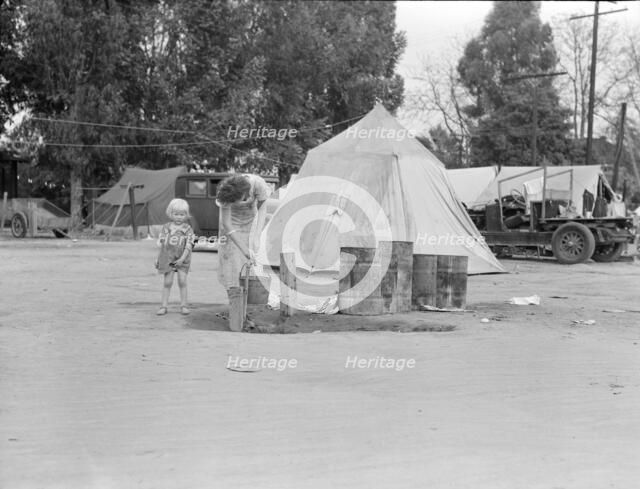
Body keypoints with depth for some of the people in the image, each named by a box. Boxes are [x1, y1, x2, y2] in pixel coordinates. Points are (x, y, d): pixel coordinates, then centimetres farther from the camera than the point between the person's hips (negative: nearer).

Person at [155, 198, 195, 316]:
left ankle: (184, 305, 9)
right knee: (167, 282, 1)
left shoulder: (188, 229, -3)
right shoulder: (166, 227, 3)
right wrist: (158, 258, 5)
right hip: (168, 257, 1)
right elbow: (161, 243, 7)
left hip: (182, 259, -1)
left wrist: (182, 258, -18)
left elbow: (188, 246, -8)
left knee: (182, 281, -3)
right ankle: (164, 306, 7)